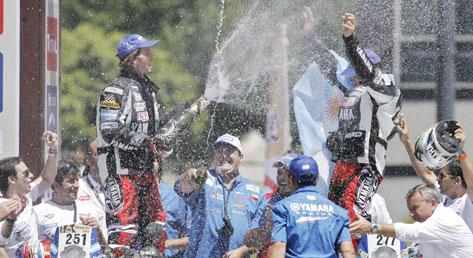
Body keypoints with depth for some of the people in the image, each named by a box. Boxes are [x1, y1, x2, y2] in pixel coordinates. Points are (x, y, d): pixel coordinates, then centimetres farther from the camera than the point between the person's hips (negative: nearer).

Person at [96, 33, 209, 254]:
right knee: (124, 227, -14)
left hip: (145, 169, 9)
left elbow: (163, 126, 24)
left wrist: (192, 111, 19)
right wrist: (146, 143, -22)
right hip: (121, 170, -9)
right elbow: (110, 131, -21)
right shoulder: (117, 90, -13)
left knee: (155, 225, 10)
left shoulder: (148, 89, 18)